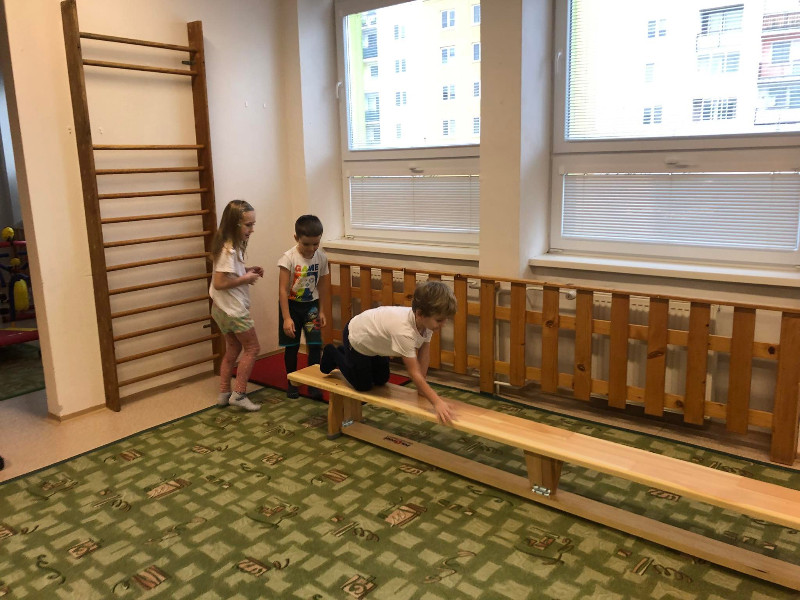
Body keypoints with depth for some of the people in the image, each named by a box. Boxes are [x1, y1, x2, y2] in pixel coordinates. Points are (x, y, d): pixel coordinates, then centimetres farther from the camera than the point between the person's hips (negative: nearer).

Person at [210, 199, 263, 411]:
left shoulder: (231, 246, 6)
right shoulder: (229, 250, -24)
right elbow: (219, 283, -27)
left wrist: (248, 270, 4)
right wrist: (246, 279, -18)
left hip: (224, 309, 10)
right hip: (234, 309, -10)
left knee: (233, 349, 18)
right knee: (252, 348, 3)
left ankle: (224, 394, 25)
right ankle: (239, 394, 8)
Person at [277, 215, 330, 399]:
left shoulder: (321, 258, -9)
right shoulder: (289, 258, -21)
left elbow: (322, 286, 3)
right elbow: (283, 289, -20)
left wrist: (321, 311, 6)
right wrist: (286, 318, -23)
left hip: (311, 304, 3)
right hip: (291, 305, -2)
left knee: (315, 345, -4)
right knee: (291, 346, 6)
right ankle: (292, 383, 23)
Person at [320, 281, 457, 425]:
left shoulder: (426, 320, -24)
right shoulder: (404, 331, -46)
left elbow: (424, 355, -12)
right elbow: (414, 373, -41)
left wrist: (422, 387, -11)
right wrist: (437, 402, -42)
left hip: (374, 339, 7)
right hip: (356, 337, -7)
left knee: (381, 381, 22)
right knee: (363, 385, 8)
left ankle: (344, 354, 39)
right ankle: (333, 355, 26)